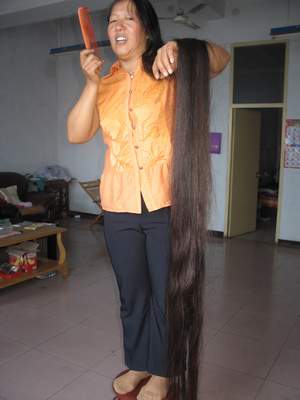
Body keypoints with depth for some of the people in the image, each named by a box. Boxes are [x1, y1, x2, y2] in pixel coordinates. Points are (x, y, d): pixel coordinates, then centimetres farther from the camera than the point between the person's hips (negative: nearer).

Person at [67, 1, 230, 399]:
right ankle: (138, 364, 39)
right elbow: (76, 134, 0)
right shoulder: (105, 84, 11)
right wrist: (91, 82, -10)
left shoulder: (168, 71, 2)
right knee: (131, 292, 17)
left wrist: (177, 46, -29)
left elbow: (220, 58, -13)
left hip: (167, 203, -3)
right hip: (119, 207, 4)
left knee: (166, 292, 10)